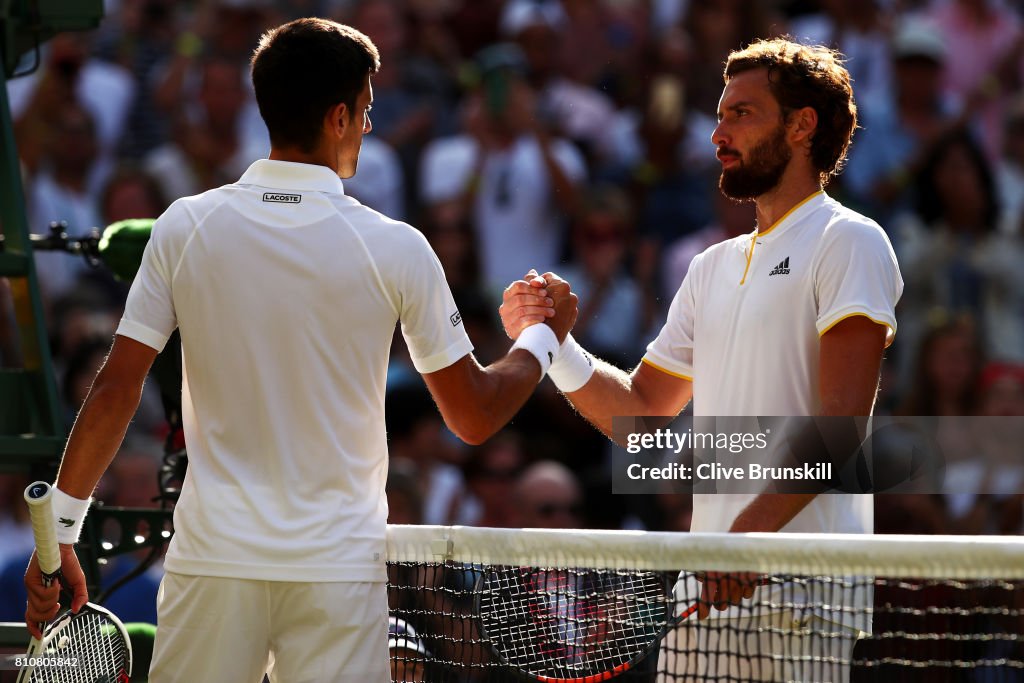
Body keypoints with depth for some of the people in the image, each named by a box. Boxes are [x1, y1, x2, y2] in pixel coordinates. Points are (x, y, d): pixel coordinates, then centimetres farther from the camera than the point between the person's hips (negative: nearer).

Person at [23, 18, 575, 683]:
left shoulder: (185, 227, -1)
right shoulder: (395, 248, -4)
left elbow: (115, 392, -1)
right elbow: (475, 416, 4)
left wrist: (58, 533, 6)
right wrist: (545, 335, 23)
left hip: (212, 560, 1)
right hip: (338, 572, -1)